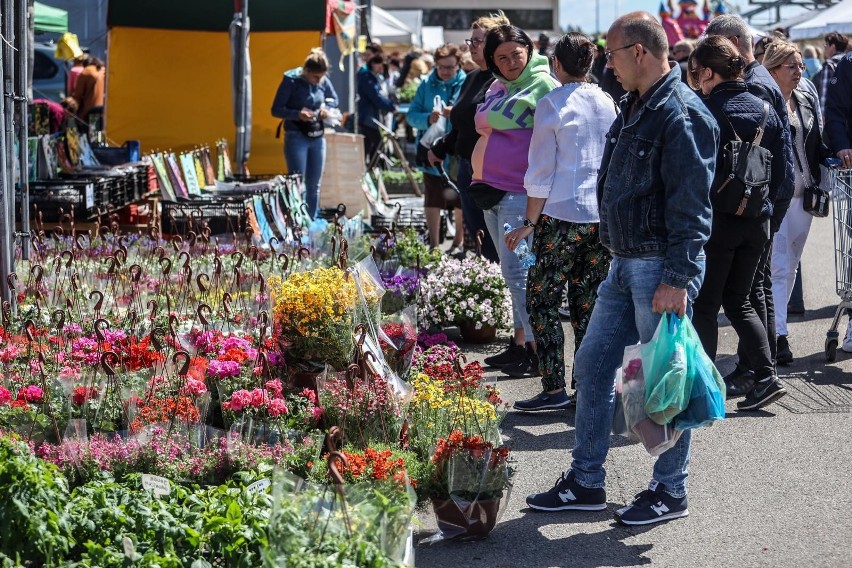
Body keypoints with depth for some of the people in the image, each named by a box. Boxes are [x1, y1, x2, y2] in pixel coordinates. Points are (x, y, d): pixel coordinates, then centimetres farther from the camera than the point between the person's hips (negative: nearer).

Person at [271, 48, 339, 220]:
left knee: (314, 185, 11)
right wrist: (298, 114, -24)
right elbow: (276, 110, -9)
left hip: (317, 137, 5)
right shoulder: (291, 80, -12)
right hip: (296, 137, -5)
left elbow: (333, 99, 21)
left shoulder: (323, 81, 2)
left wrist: (326, 106, -1)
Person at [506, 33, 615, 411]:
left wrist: (530, 223, -2)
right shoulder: (608, 104, 9)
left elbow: (541, 171, -7)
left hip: (562, 214, -5)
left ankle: (554, 389, -3)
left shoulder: (552, 104, -7)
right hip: (604, 216, 6)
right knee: (588, 302, 11)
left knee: (542, 299, 2)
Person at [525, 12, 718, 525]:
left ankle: (670, 492, 12)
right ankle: (586, 482, 21)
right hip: (625, 264, 10)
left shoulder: (682, 115, -17)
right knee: (593, 364, 12)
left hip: (661, 268, -10)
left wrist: (678, 278, -24)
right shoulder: (636, 108, 13)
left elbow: (690, 207, -21)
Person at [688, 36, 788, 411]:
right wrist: (765, 204, 17)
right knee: (739, 301, 17)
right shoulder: (765, 110, 5)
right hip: (756, 221, 6)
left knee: (704, 306, 5)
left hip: (714, 220, -6)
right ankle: (766, 377, 6)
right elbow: (782, 168, 8)